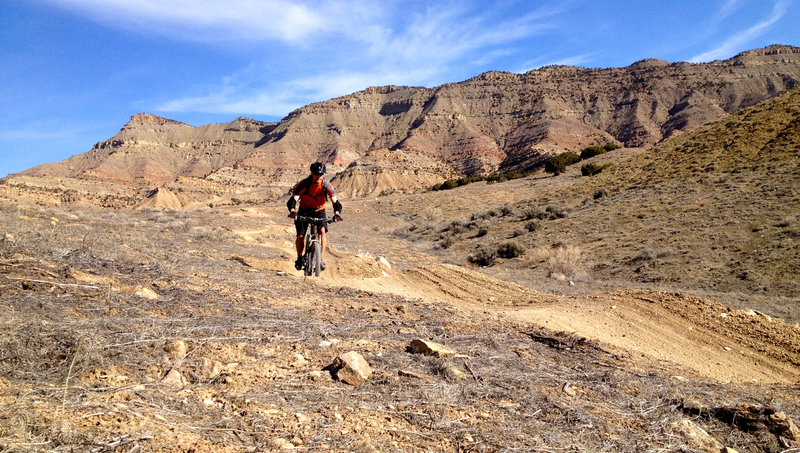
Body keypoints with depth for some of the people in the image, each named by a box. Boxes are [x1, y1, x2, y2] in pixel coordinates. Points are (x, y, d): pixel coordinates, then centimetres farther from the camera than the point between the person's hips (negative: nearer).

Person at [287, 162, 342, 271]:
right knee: (300, 236, -11)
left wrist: (337, 214, -43)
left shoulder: (327, 186, -19)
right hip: (304, 211, 0)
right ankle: (299, 258, 15)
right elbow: (293, 199, -32)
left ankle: (320, 259, -19)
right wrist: (292, 211, -53)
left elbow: (335, 202, -22)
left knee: (322, 231, -25)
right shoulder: (303, 185, -24)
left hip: (319, 211, 1)